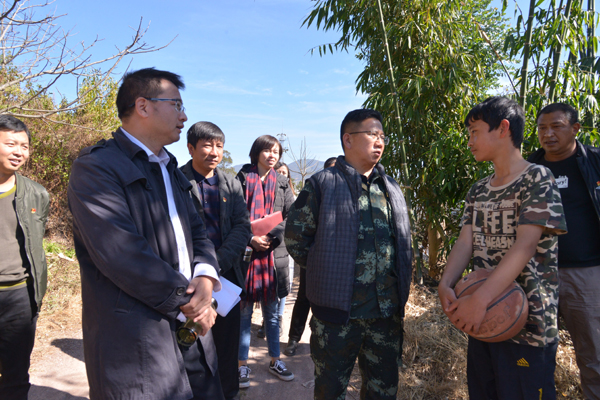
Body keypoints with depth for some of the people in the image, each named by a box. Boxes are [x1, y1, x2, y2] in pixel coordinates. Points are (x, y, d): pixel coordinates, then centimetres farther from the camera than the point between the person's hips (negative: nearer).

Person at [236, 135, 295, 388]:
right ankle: (242, 364, 20)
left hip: (273, 255, 3)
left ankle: (275, 361, 28)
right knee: (244, 312, 6)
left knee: (272, 312, 14)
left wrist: (271, 235, -11)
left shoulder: (281, 183, 9)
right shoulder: (241, 179, 0)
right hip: (245, 254, -3)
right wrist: (250, 239, -15)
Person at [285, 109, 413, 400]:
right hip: (338, 310, -4)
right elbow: (295, 238, -3)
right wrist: (326, 271, -2)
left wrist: (399, 296, 12)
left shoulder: (392, 189, 12)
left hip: (387, 311, 5)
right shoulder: (323, 184, -5)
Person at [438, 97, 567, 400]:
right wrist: (446, 285, -17)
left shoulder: (537, 178, -9)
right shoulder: (478, 191, 11)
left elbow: (525, 246, -20)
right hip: (482, 318, 6)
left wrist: (478, 299, -29)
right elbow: (465, 242, 1)